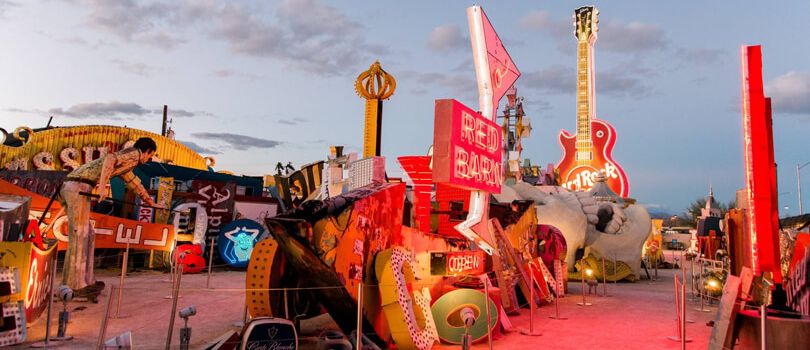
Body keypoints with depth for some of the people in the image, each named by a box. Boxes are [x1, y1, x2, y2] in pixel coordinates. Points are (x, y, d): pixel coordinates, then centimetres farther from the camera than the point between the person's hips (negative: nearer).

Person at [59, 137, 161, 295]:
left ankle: (86, 281, 21)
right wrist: (102, 186, -30)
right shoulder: (134, 153, 0)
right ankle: (75, 285, -1)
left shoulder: (125, 160, 30)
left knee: (88, 236, 15)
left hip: (69, 187, 10)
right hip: (79, 187, -10)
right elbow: (110, 159, -21)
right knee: (79, 236, -6)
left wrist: (149, 201, 56)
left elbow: (133, 181, 45)